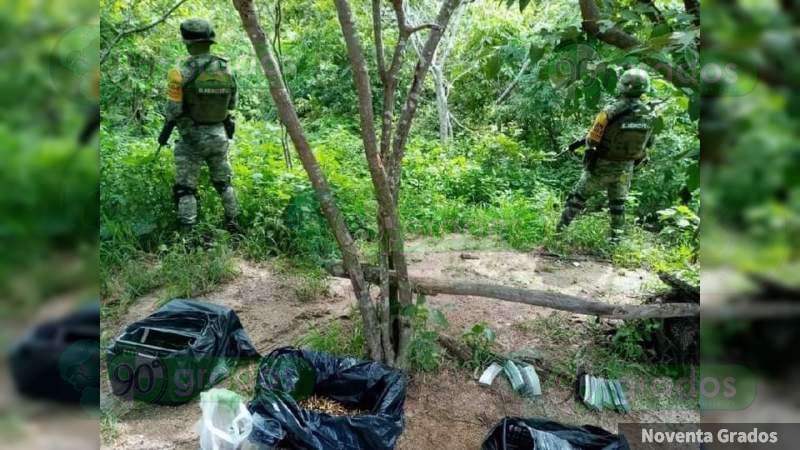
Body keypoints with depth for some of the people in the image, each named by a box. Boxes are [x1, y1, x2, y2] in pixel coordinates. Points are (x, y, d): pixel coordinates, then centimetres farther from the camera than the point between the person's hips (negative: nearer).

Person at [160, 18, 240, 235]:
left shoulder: (181, 72, -16)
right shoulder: (226, 69, -2)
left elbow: (173, 110, -12)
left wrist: (165, 133, 5)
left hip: (192, 137, -4)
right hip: (219, 135, 4)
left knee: (186, 189, 5)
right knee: (223, 182, 22)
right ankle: (233, 223, 27)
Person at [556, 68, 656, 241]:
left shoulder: (610, 112, -22)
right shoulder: (649, 115, -7)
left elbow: (592, 140, -17)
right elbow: (647, 144, 4)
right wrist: (636, 161, 17)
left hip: (602, 166, -3)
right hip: (625, 168, 4)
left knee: (579, 196, 13)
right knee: (618, 203, 20)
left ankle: (561, 227, 18)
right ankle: (616, 237, 24)